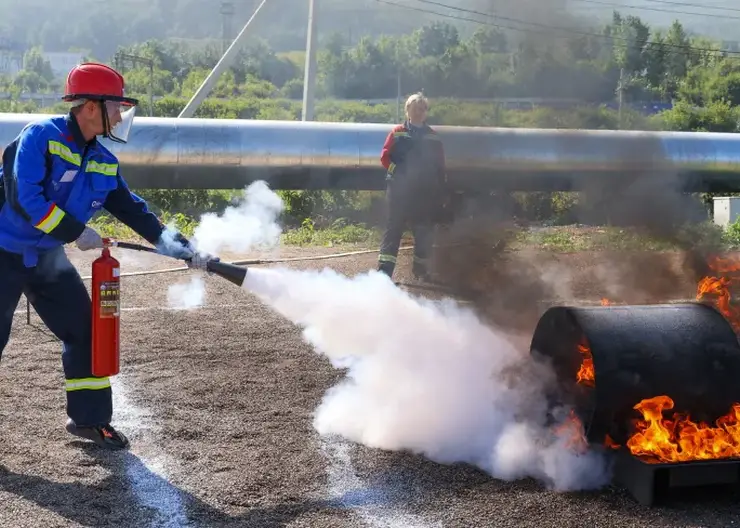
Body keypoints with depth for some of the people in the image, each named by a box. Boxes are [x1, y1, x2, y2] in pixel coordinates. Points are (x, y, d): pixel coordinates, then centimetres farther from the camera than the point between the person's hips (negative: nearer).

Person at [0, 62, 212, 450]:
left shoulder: (103, 163, 2)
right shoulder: (41, 137, -20)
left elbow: (134, 211, 5)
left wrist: (183, 249, -2)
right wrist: (75, 232, -25)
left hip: (47, 257, 7)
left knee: (83, 330, 5)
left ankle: (89, 418, 17)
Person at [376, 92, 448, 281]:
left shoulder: (433, 137, 11)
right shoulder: (397, 133, 2)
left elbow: (440, 166, 12)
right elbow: (385, 157, -2)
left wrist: (442, 190, 8)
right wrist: (397, 172, -13)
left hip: (425, 192, 3)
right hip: (400, 190, -3)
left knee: (424, 230, 8)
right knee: (394, 227, -6)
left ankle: (421, 268, 20)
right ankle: (385, 269, -9)